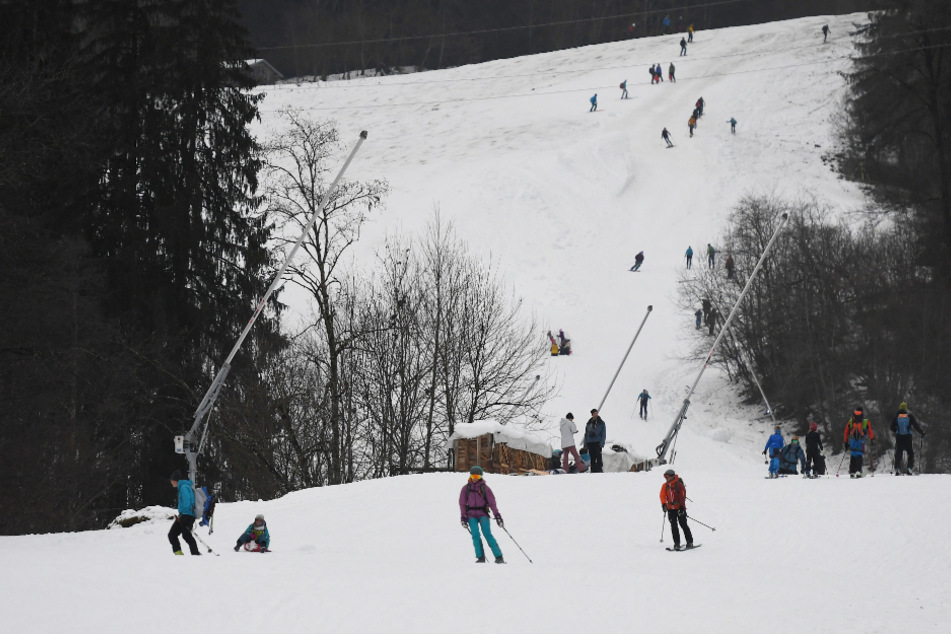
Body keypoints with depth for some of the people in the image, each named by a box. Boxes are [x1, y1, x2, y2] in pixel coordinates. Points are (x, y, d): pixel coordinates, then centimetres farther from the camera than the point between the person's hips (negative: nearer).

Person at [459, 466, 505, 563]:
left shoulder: (484, 487, 4)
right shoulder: (466, 488, 9)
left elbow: (492, 502, -1)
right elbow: (462, 503, 7)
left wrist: (497, 515, -10)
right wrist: (463, 517, -4)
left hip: (483, 514, -2)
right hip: (471, 515, 2)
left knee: (487, 534, -15)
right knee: (475, 535, -15)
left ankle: (498, 557, -16)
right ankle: (480, 557, -13)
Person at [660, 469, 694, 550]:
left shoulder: (679, 485, -8)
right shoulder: (665, 486, 7)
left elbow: (682, 496, -10)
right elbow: (663, 496, 1)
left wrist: (682, 507, -18)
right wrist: (664, 504, -17)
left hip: (679, 508, -4)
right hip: (671, 509, 4)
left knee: (683, 524, -3)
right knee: (673, 525, -2)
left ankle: (690, 542, 7)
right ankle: (676, 543, 1)